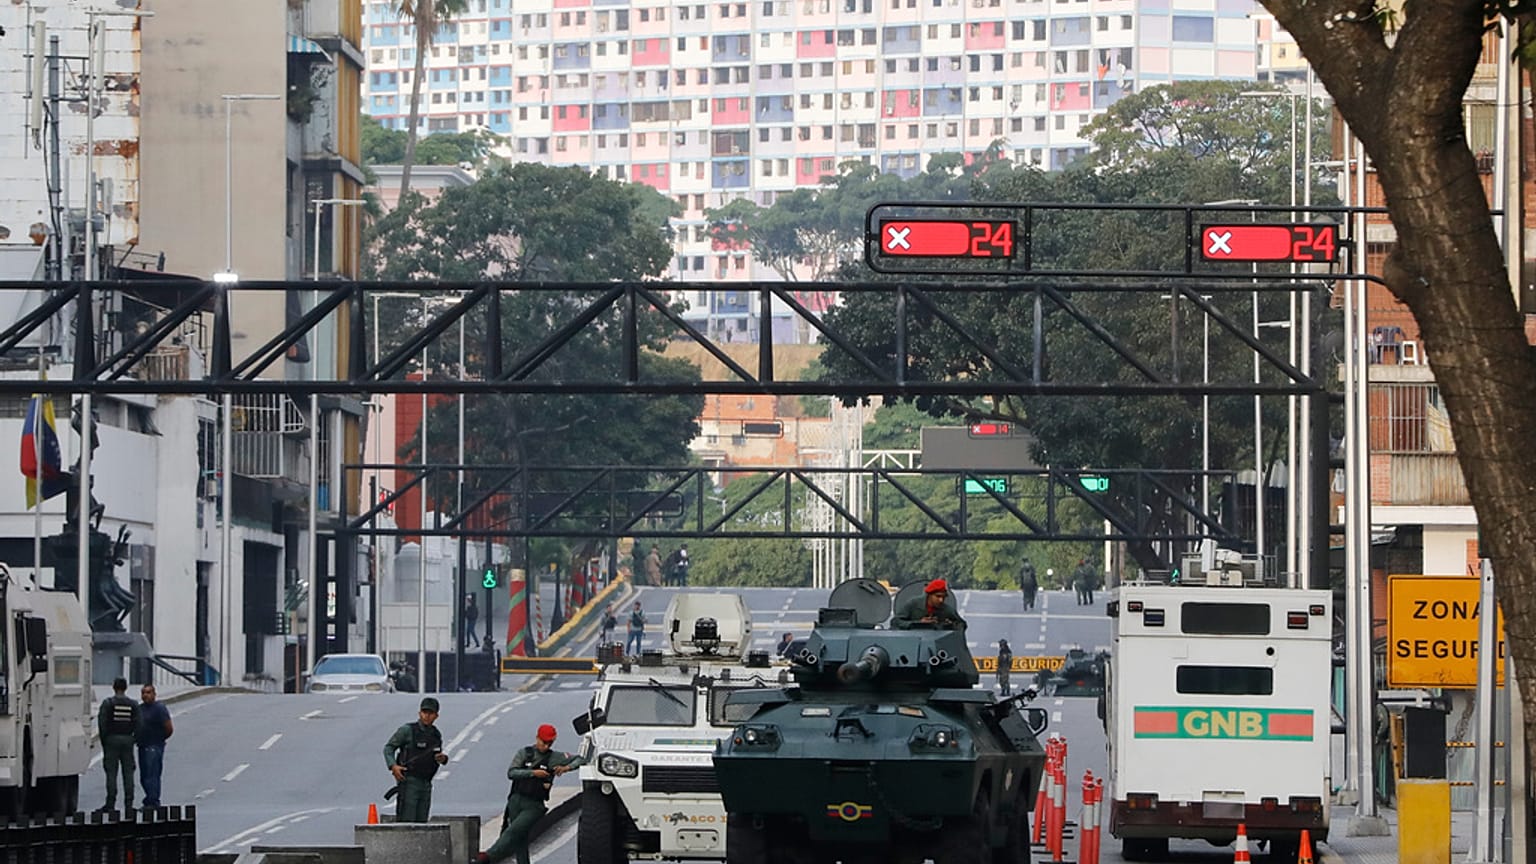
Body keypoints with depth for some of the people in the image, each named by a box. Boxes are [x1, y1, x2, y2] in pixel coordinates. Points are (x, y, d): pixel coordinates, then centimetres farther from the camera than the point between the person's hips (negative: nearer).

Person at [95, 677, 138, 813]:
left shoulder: (107, 703, -6)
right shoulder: (133, 705, 4)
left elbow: (102, 724, -9)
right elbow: (137, 725, 2)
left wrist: (103, 740, -1)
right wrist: (134, 739, 13)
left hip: (112, 740, -3)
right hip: (127, 740, 3)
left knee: (111, 773, -1)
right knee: (128, 772, 5)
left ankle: (110, 803, -4)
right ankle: (128, 804, 3)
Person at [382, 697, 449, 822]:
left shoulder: (436, 734, 12)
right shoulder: (407, 730, -5)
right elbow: (388, 748, -2)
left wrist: (442, 758, 1)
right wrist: (393, 766, -19)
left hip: (426, 784, 6)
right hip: (409, 782, -6)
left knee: (421, 822, 5)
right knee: (406, 821, -12)